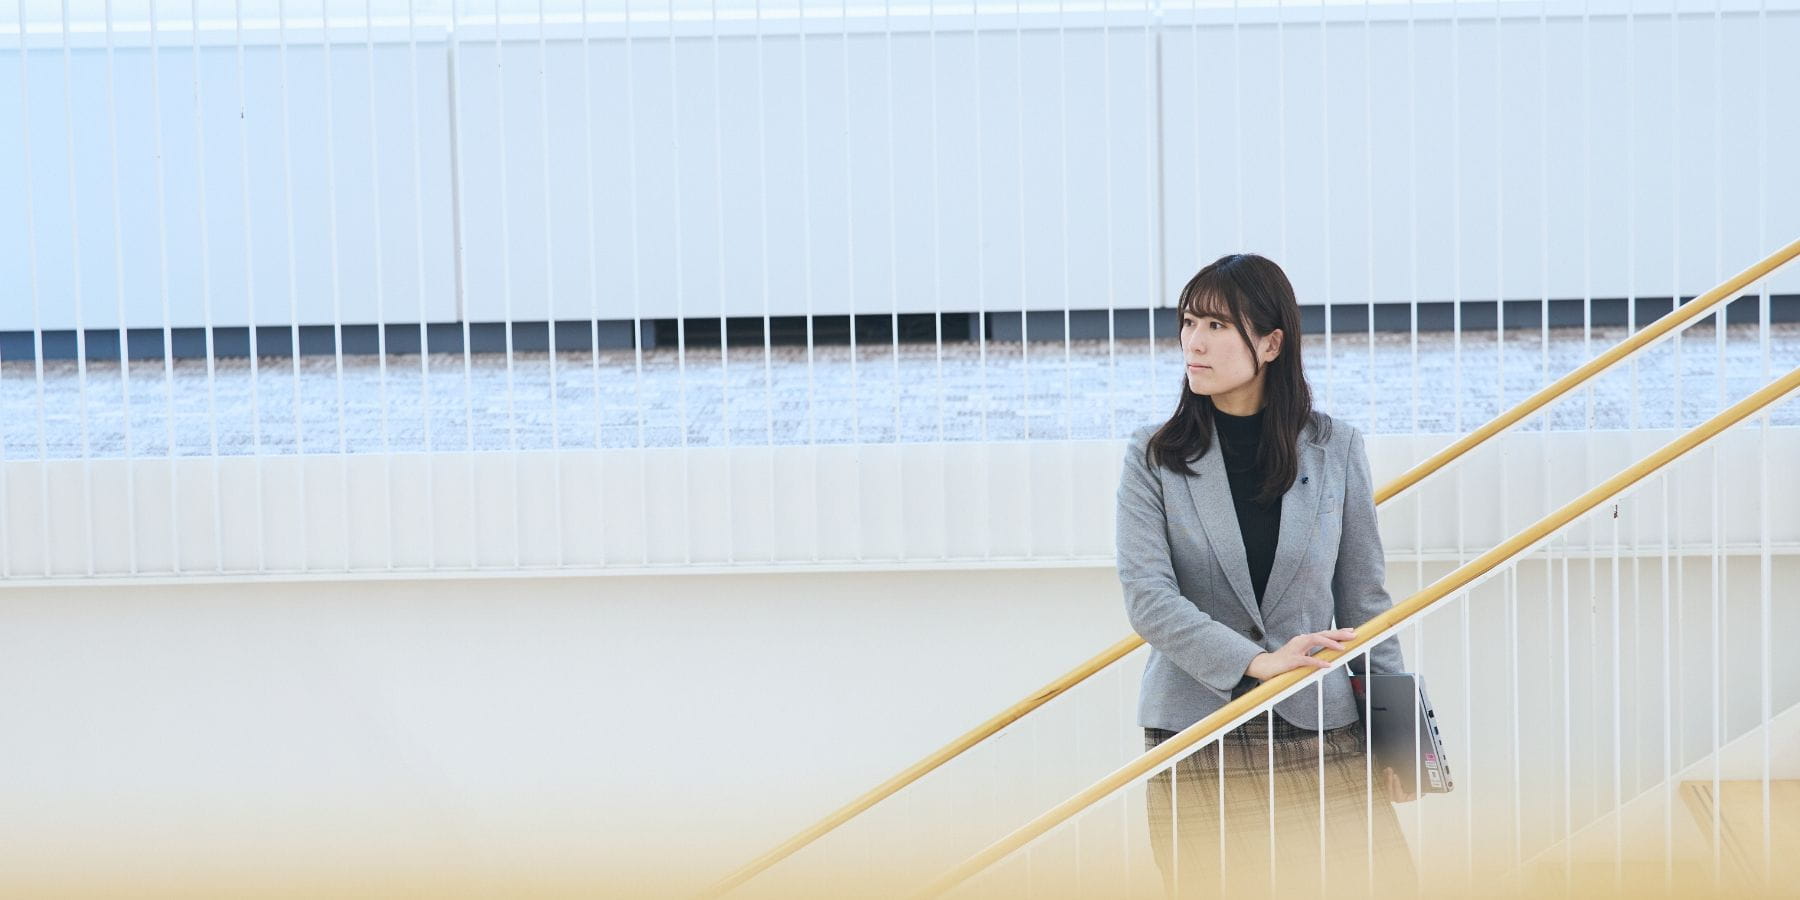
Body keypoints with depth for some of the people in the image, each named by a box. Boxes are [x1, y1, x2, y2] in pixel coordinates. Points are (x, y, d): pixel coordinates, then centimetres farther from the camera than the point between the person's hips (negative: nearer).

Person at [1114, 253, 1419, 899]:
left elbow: (1363, 598, 8)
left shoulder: (1335, 449, 5)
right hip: (1196, 739, -1)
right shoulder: (1153, 457, 1)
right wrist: (1258, 662, -20)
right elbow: (1146, 596, -9)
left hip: (1321, 729, 1)